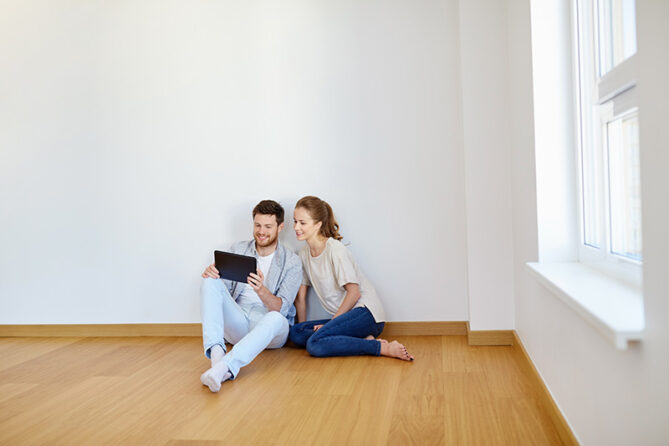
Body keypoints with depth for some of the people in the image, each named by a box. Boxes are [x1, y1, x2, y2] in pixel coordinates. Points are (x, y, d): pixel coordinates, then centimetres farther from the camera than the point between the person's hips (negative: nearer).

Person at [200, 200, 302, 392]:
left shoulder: (291, 262, 0)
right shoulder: (238, 250, 12)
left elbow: (281, 308, -11)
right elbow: (224, 290, 9)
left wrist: (261, 291, -32)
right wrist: (212, 275, -15)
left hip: (268, 325, -3)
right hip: (237, 322, 3)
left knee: (275, 319, -39)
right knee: (210, 283, -20)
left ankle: (225, 366, -58)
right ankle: (216, 352, -40)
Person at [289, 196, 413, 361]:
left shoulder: (335, 249, -12)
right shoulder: (304, 253, 10)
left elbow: (354, 292, -14)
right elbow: (300, 296, 13)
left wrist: (330, 323, -11)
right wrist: (302, 327, 5)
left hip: (366, 313, -8)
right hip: (343, 316, 8)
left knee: (315, 344, -27)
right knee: (295, 333, -14)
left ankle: (382, 348, -20)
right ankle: (363, 341, -15)